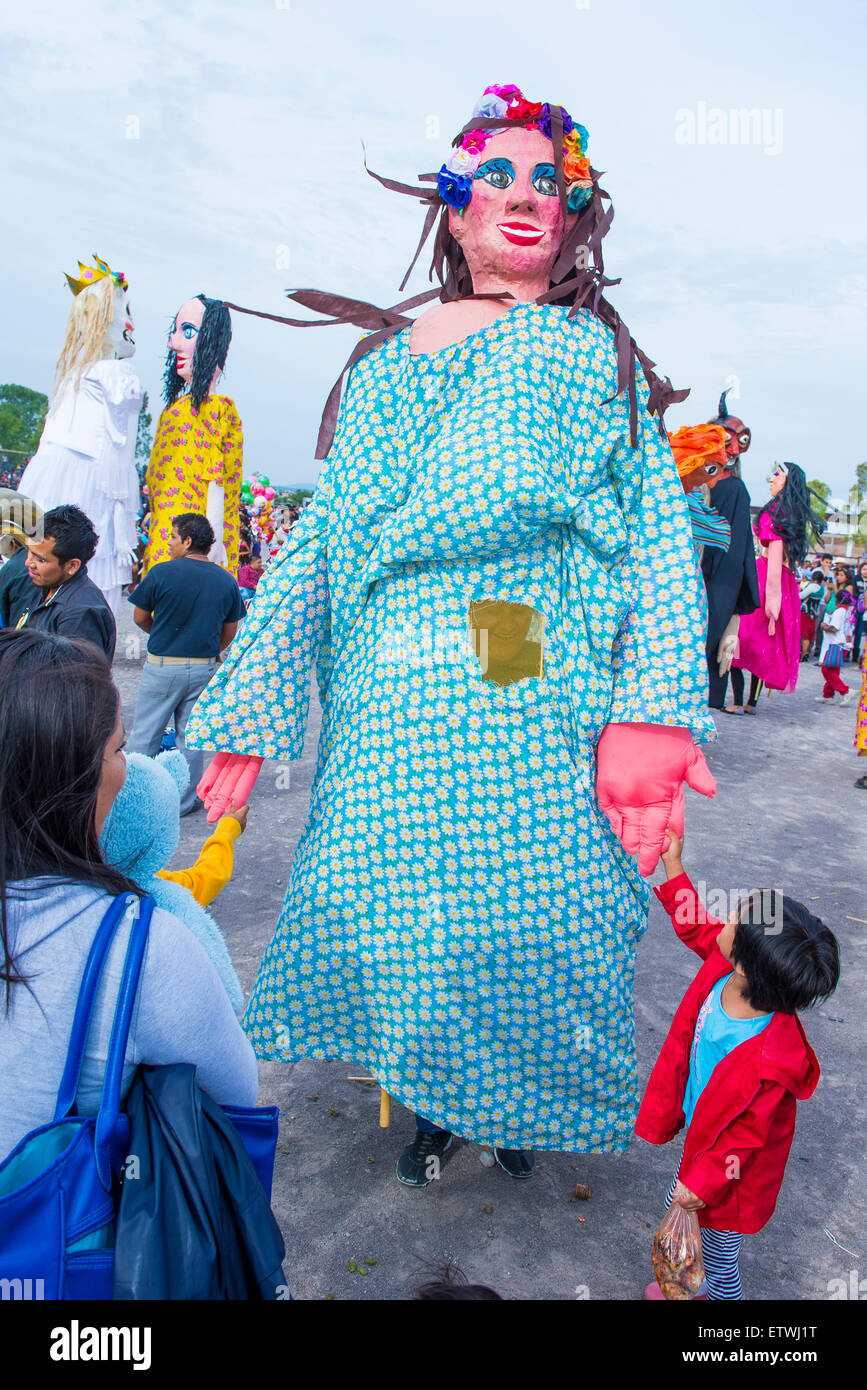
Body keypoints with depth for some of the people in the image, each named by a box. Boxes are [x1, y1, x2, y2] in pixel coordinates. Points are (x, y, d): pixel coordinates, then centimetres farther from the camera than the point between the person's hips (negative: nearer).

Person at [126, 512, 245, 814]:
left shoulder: (162, 573, -11)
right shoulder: (227, 581, 0)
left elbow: (140, 617, 1)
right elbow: (230, 631, 8)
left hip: (163, 666, -3)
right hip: (205, 669, 3)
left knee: (145, 735, 9)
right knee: (190, 737, 12)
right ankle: (184, 801, 20)